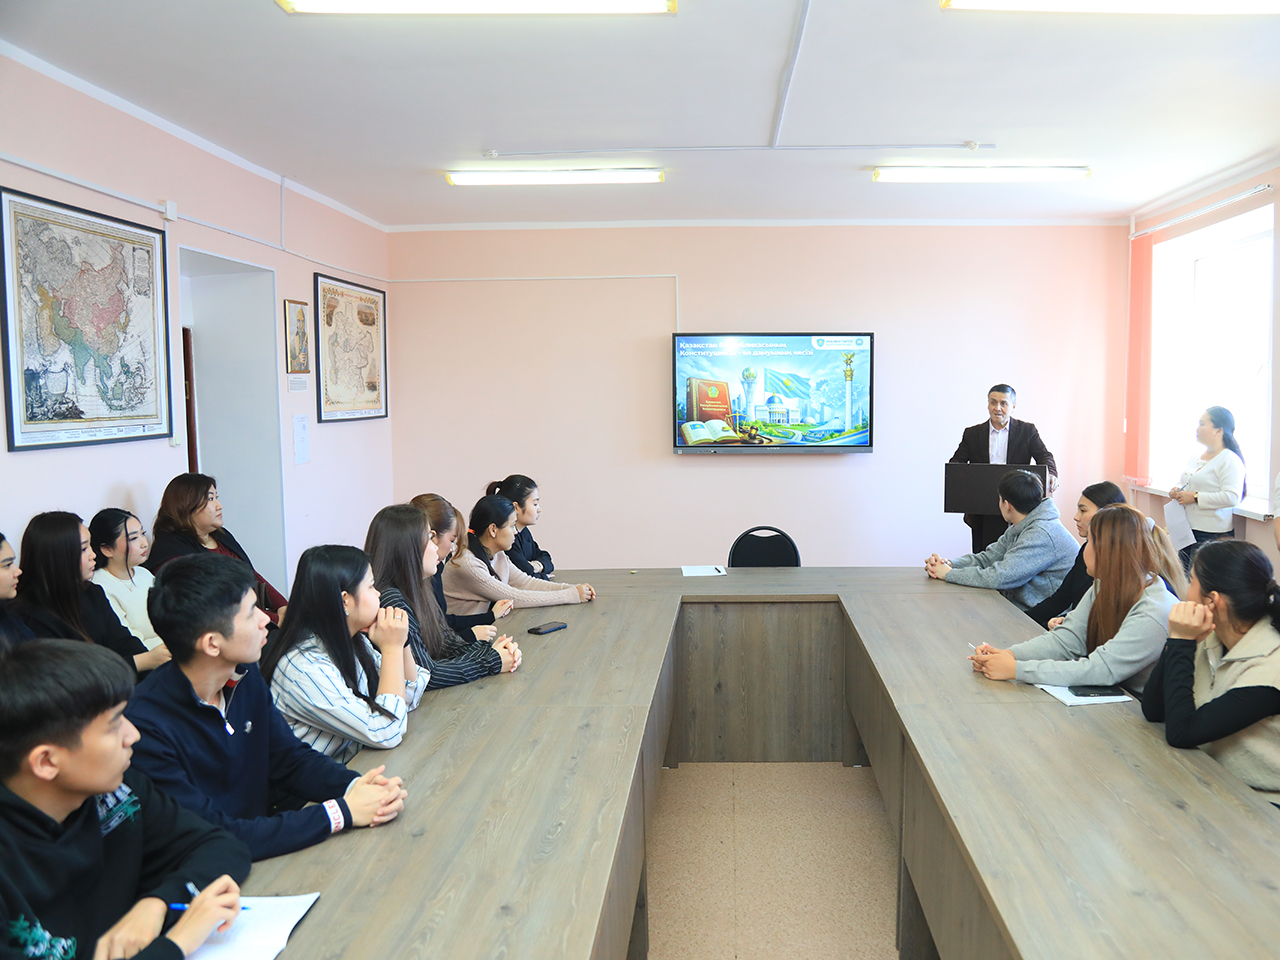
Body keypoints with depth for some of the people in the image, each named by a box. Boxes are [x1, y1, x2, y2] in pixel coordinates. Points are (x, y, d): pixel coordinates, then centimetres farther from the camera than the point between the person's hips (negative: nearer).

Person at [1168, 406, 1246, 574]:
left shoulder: (1230, 460, -11)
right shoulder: (1196, 458, 15)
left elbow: (1232, 497, -22)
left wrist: (1195, 497, -19)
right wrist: (1176, 491, 7)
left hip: (1211, 535, -8)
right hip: (1186, 529, 8)